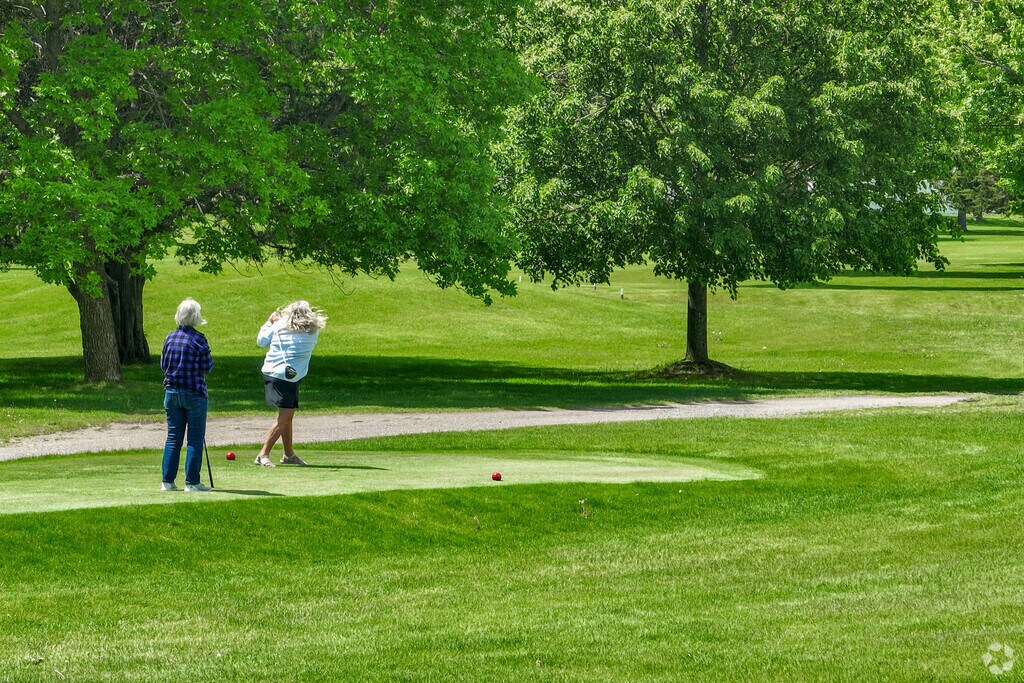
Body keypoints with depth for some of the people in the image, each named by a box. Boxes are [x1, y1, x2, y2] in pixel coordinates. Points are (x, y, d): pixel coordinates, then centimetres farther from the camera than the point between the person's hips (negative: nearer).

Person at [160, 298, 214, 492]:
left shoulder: (170, 338, 3)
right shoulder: (198, 339, -12)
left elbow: (163, 365, 10)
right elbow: (208, 366, -8)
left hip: (172, 392, 5)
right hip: (194, 393, -5)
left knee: (173, 437, 10)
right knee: (195, 438, 2)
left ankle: (168, 481, 8)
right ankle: (192, 482, 0)